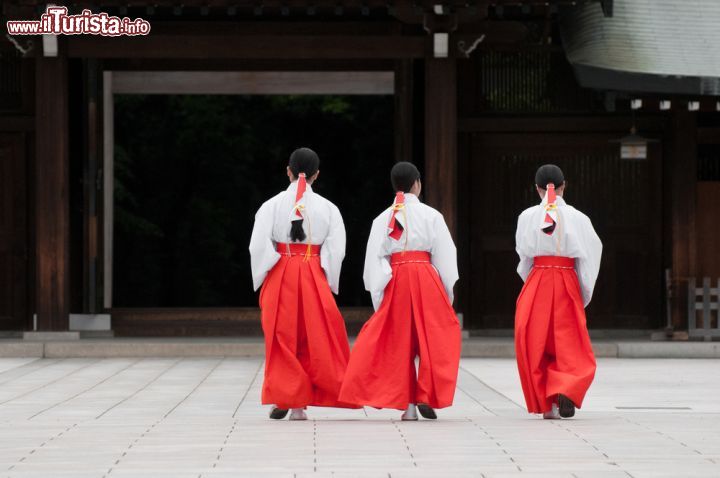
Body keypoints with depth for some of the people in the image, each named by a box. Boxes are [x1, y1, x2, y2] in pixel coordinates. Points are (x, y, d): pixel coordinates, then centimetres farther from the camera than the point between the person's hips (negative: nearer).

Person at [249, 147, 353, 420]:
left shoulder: (272, 205, -2)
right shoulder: (328, 208, 1)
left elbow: (259, 246, -7)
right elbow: (336, 251, -3)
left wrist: (262, 279, 3)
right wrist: (328, 285, 5)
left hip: (279, 277, 0)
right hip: (314, 277, 0)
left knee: (281, 338, 8)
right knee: (314, 339, 6)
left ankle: (281, 398, 2)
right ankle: (298, 405, 2)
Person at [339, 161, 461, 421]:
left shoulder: (383, 219, 6)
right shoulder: (431, 216, 0)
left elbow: (374, 259, 2)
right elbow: (445, 256, 0)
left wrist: (378, 296, 5)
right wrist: (447, 293, 8)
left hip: (394, 282, 2)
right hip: (426, 279, -2)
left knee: (399, 341, 7)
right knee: (432, 338, 5)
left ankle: (407, 404, 4)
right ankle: (426, 396, -6)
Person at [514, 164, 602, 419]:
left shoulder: (527, 216, -1)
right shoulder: (577, 218, -2)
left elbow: (524, 255, 6)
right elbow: (589, 257, -1)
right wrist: (585, 295, 7)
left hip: (536, 284, 0)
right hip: (567, 284, 0)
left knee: (535, 346, 8)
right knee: (569, 347, 6)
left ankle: (545, 405, 8)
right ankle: (566, 389, -19)